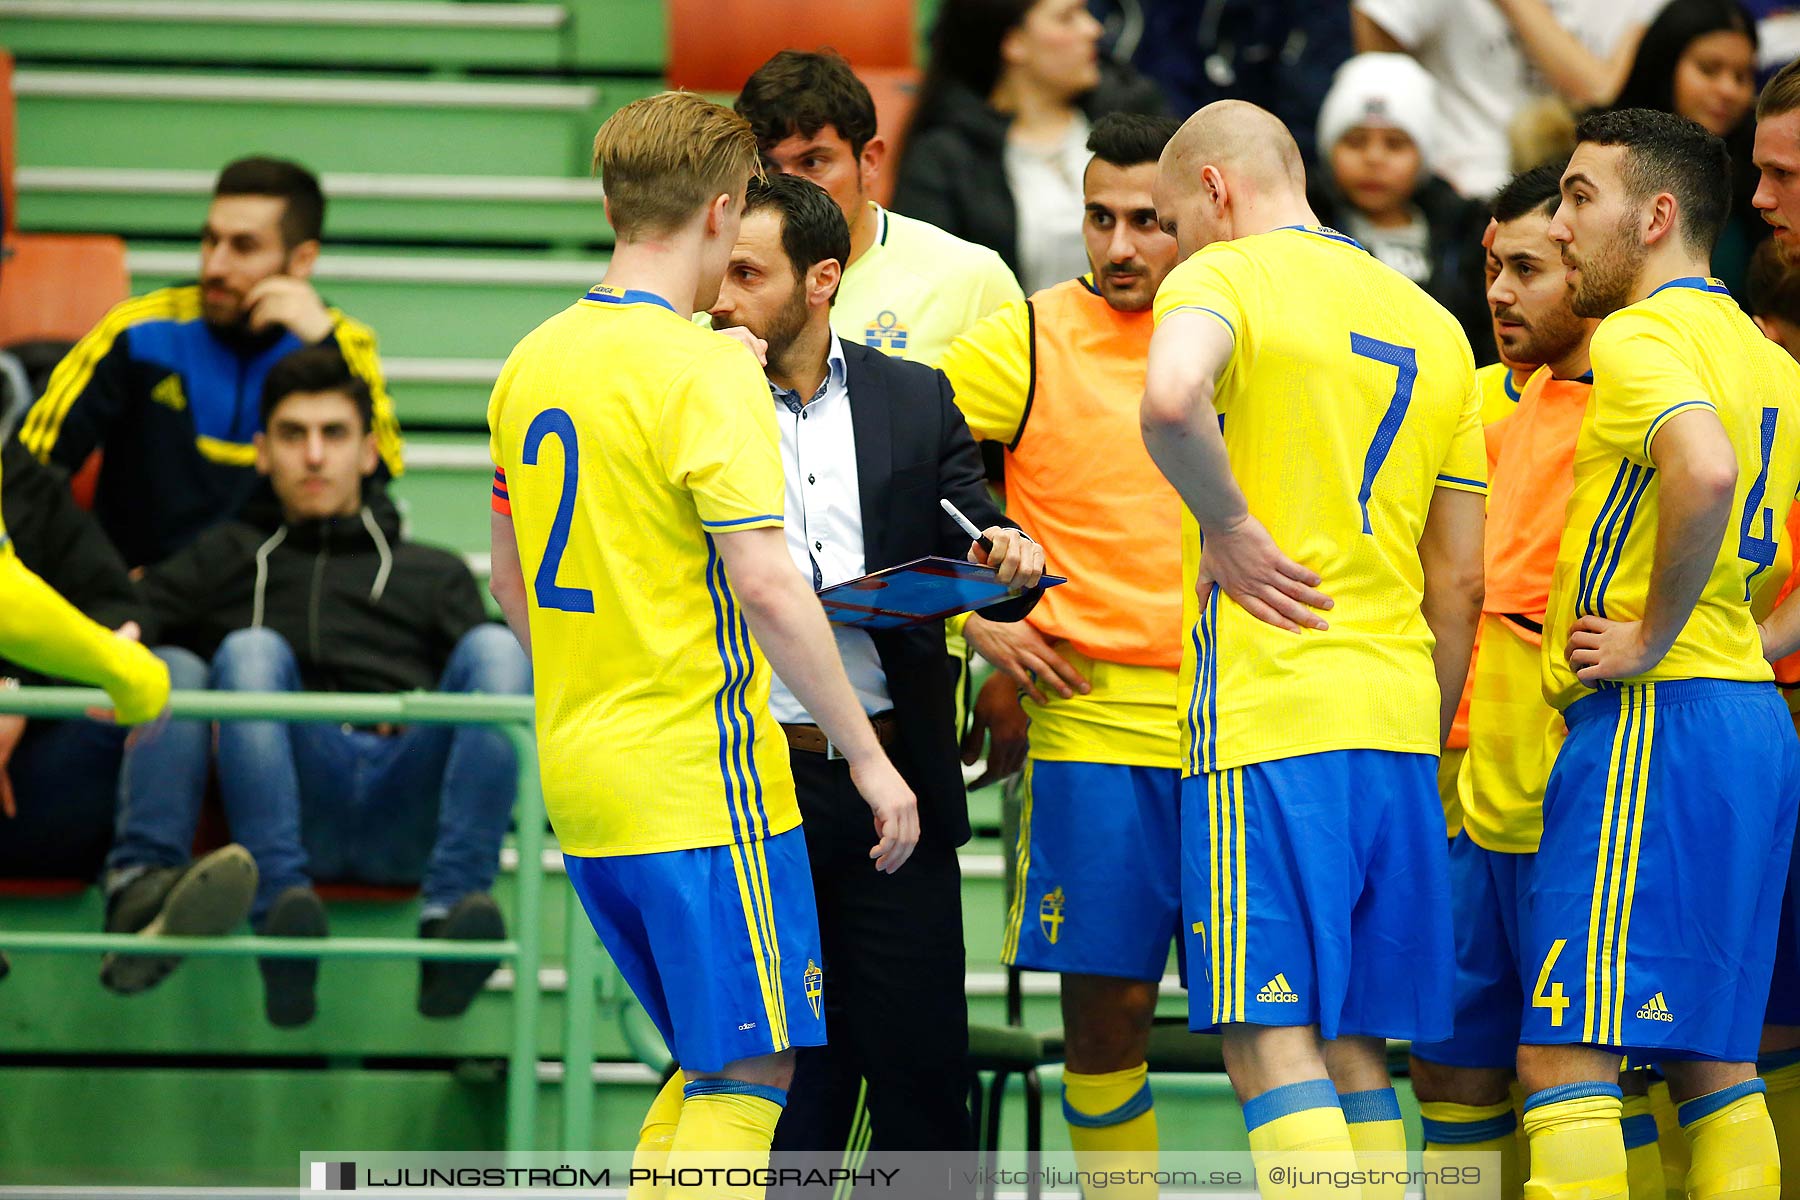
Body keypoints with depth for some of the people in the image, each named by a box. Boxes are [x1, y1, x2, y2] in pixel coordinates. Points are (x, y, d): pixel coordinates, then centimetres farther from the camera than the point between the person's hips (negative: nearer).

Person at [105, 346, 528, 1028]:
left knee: (494, 648, -23)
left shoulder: (434, 573, 33)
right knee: (251, 650, -28)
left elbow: (494, 680, 19)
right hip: (295, 798, -1)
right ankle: (282, 909, -46)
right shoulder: (225, 558, 30)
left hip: (409, 804, 1)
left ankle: (454, 909, -41)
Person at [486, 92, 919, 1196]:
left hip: (581, 776, 8)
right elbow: (766, 586, -21)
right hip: (702, 781, -8)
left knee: (710, 1070, 18)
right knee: (748, 1081, -1)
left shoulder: (535, 361, 10)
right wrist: (870, 758, -14)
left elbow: (513, 584, 19)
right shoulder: (705, 368, -14)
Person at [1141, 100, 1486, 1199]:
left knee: (1272, 1039, -9)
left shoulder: (1224, 278, -2)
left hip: (1267, 709, -7)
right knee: (1355, 1045, 11)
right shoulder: (1431, 326, 19)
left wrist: (1230, 529, -13)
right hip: (1398, 715, 7)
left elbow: (1171, 397, -28)